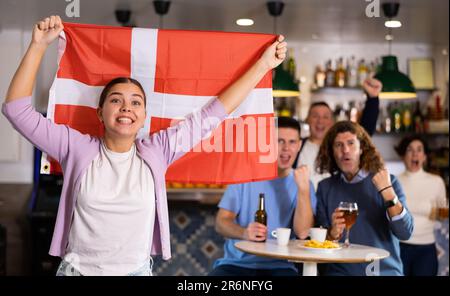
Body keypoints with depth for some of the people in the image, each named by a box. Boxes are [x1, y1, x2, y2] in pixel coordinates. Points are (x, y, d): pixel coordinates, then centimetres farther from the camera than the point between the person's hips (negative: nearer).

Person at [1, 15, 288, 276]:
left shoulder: (155, 152, -4)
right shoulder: (77, 149, -6)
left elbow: (210, 115, -2)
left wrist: (263, 64, 0)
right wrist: (39, 45, -13)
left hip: (137, 271, 1)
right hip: (77, 269, -1)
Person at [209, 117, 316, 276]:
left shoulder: (302, 183, 4)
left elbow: (302, 232, -10)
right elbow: (221, 222, -2)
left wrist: (303, 188, -21)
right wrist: (244, 233, -22)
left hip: (278, 266, 1)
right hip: (236, 263, 0)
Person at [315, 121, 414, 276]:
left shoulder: (387, 181, 3)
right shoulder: (325, 187, 7)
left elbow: (405, 232, -6)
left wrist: (388, 192, -16)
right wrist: (333, 233, -13)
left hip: (385, 270, 0)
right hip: (341, 270, 1)